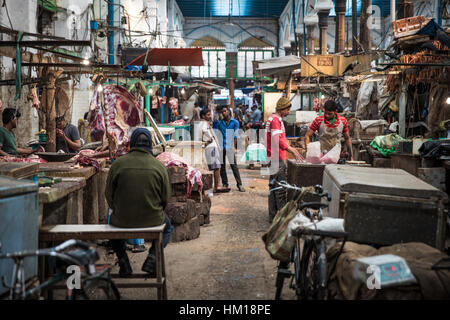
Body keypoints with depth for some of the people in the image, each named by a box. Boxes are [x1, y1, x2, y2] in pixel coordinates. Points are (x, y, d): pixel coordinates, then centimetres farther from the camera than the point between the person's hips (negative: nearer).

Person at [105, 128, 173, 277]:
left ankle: (123, 261, 24)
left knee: (113, 222, 36)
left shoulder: (118, 163, -8)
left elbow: (109, 194, 0)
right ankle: (152, 258, 11)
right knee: (167, 227, 33)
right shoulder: (159, 166, -7)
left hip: (123, 219, 0)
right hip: (152, 219, 0)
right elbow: (166, 197, -1)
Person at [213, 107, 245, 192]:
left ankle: (239, 184, -4)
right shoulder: (219, 123, 12)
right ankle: (225, 184, 14)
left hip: (230, 147, -3)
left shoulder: (235, 122, 5)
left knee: (234, 166, -5)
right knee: (222, 166, 5)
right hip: (221, 147, 3)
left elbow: (235, 135, 1)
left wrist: (234, 147, -6)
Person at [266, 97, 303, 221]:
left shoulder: (275, 119, 18)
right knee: (281, 188, -8)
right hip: (276, 159, -11)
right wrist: (293, 152, -27)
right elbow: (277, 140, -25)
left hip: (275, 158, 11)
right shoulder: (275, 119, -15)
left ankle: (273, 215, 18)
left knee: (273, 187, 13)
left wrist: (291, 149, 21)